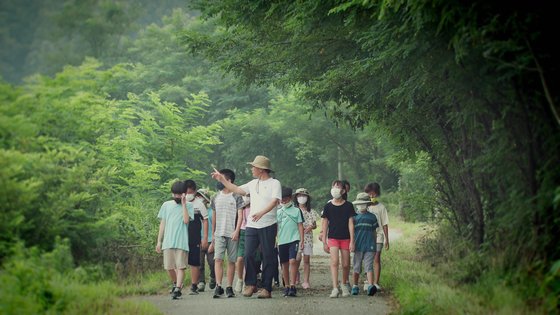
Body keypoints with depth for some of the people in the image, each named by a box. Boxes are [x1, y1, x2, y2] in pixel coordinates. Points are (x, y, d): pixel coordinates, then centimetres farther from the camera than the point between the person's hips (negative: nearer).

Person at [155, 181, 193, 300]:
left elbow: (186, 220, -12)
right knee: (168, 267, 5)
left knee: (180, 267, -9)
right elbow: (162, 224, 15)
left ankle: (177, 289, -11)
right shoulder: (166, 205, 13)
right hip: (168, 241, 3)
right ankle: (176, 283, 28)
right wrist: (159, 241, 11)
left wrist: (183, 204, -10)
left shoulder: (188, 206, 5)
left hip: (182, 242, -3)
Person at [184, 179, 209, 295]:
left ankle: (194, 286, 7)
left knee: (194, 263, 1)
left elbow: (205, 220, 5)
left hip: (194, 238, -2)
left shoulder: (199, 204, 3)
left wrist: (205, 238, -1)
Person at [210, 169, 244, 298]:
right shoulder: (216, 197, 12)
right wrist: (213, 233, 19)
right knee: (218, 259, -10)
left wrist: (237, 231, -14)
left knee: (231, 261, 2)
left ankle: (229, 287, 9)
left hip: (232, 234, -3)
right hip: (219, 233, 3)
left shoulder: (236, 197, 0)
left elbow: (240, 215, -4)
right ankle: (218, 286, -13)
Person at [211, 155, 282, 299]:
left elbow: (274, 201, -17)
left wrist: (261, 213, -32)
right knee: (248, 255, -2)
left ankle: (267, 288, 4)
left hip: (268, 226, -6)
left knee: (268, 257, -1)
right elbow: (237, 190, 26)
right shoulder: (253, 183, 17)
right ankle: (250, 284, 10)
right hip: (251, 225, 6)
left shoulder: (274, 183, -3)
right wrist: (222, 180, 24)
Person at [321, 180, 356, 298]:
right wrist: (324, 242, 6)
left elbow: (351, 223, 0)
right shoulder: (328, 206, 2)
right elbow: (325, 224, 7)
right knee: (334, 262, -15)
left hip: (345, 238, 0)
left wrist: (352, 241, -4)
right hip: (333, 238, 0)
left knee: (346, 264, 7)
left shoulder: (348, 206, 0)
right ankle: (335, 288, -19)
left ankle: (344, 284, 31)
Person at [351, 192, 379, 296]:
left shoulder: (372, 217, 8)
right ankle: (355, 286, 6)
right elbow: (350, 232, 10)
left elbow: (374, 232, 12)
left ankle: (370, 286, -8)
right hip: (358, 246, 0)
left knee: (369, 267, -5)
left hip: (369, 247, 0)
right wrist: (352, 244, 5)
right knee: (356, 268, 4)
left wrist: (374, 245, 10)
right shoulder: (354, 217, 7)